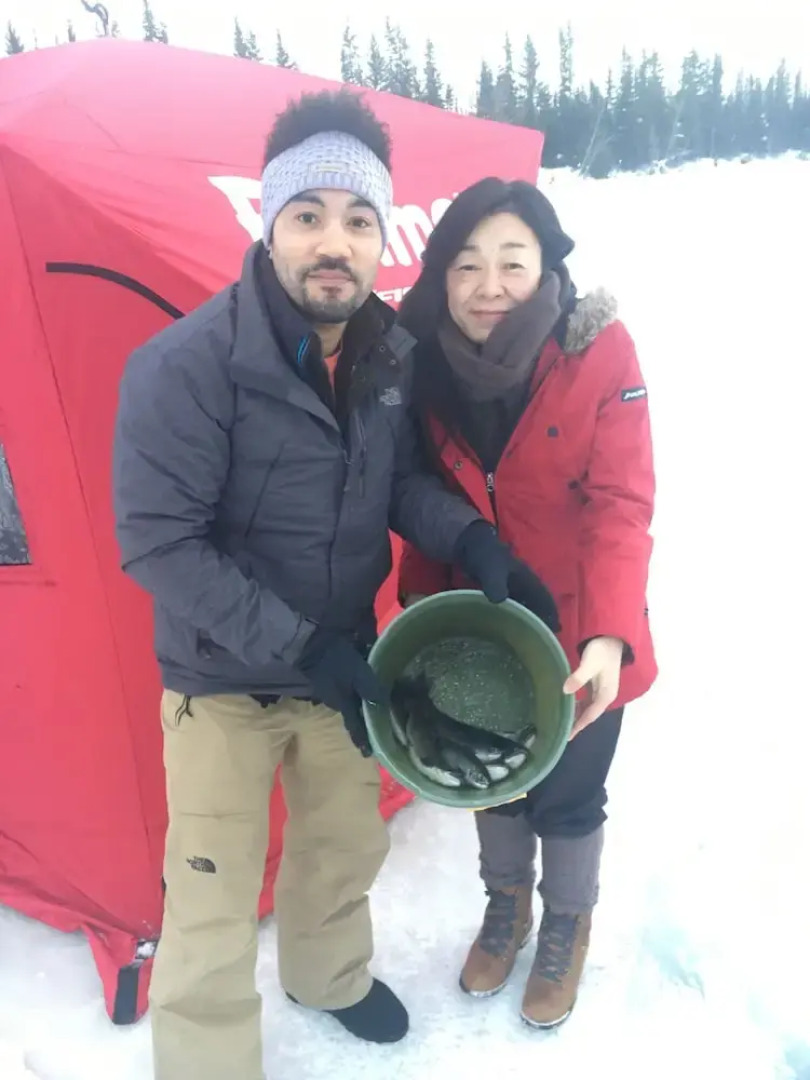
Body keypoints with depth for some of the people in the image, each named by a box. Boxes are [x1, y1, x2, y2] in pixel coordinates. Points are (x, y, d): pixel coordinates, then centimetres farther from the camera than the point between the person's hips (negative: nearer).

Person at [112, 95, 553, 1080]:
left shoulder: (391, 356, -7)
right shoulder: (184, 366, -24)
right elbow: (155, 543, -23)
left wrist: (467, 538, -14)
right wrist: (292, 646, -25)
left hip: (343, 665, 6)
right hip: (223, 682, -5)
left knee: (347, 842, 24)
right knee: (214, 901, 6)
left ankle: (328, 979, 54)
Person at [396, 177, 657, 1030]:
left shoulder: (600, 352, -19)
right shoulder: (425, 359, -9)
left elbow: (621, 505, -21)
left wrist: (609, 633, -31)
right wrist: (418, 600, -4)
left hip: (574, 634, -3)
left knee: (567, 793, 14)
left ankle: (567, 924, 46)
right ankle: (506, 902, 52)